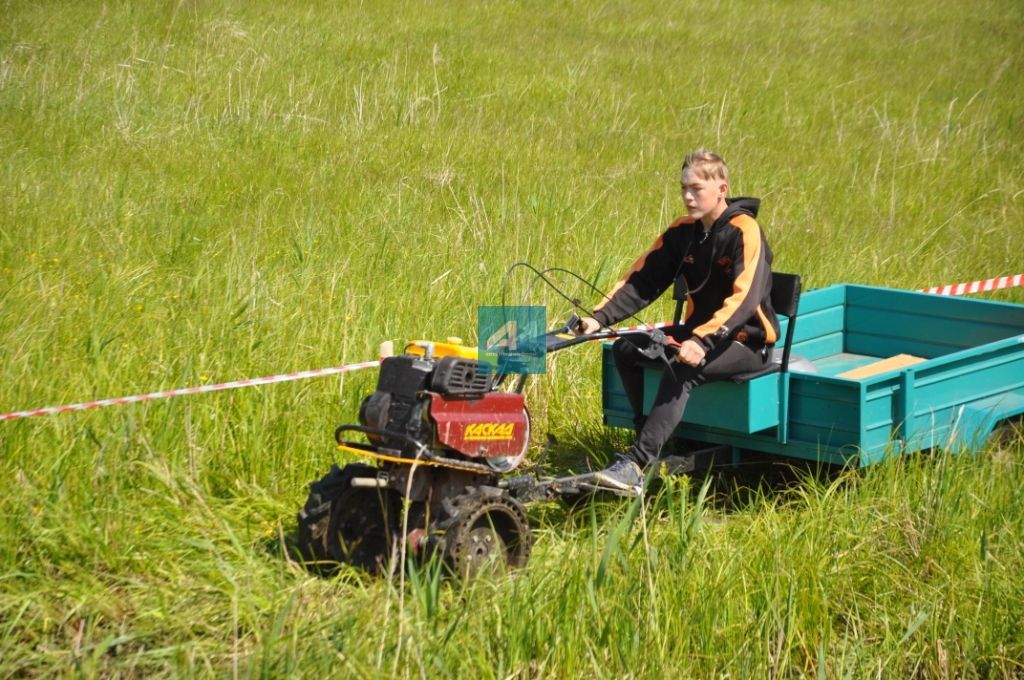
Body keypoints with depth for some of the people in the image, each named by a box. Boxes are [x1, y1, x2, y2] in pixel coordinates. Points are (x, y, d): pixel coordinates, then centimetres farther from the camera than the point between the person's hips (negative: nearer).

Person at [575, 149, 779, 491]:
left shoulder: (744, 231, -17)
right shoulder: (683, 231, 4)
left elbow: (745, 297, -30)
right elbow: (643, 279, 1)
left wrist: (702, 341, -42)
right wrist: (600, 317, -14)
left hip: (746, 340, -8)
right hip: (700, 330, 8)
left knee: (682, 369, -34)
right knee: (625, 349, -7)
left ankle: (635, 465, -40)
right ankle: (649, 438, -3)